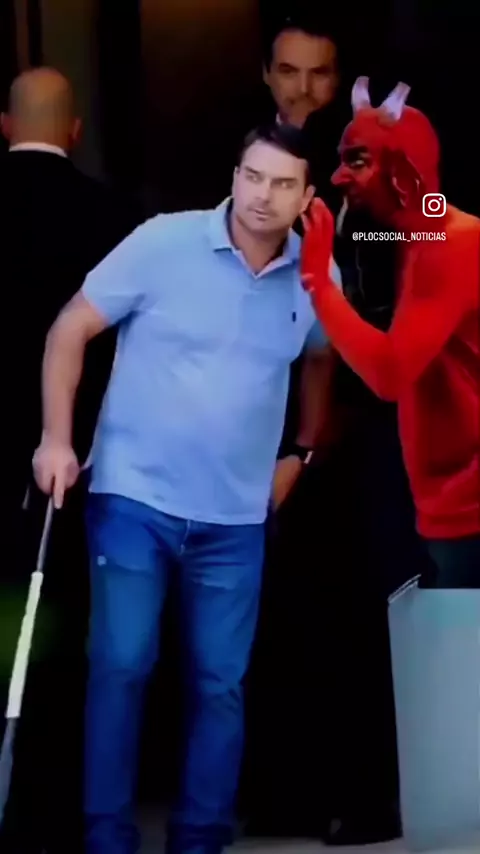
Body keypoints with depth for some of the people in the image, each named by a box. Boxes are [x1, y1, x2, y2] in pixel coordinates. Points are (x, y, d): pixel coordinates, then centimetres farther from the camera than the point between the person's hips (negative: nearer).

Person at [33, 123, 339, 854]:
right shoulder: (164, 242, -9)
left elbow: (323, 362, 21)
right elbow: (72, 328, -4)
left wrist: (301, 451, 15)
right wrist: (56, 436, -9)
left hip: (235, 518, 3)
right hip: (135, 497, -3)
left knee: (220, 683, 6)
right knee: (120, 669, -4)